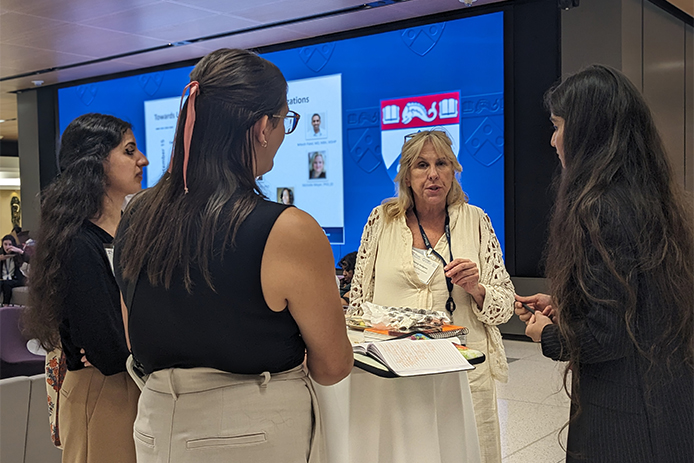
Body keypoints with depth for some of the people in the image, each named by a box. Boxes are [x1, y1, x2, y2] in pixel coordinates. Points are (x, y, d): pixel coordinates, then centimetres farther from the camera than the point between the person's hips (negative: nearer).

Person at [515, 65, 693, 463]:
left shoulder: (599, 209, -23)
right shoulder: (657, 199, 5)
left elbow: (606, 336, -24)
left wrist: (547, 335, -5)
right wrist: (560, 308, 12)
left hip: (623, 419, -8)